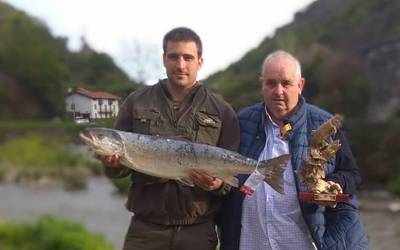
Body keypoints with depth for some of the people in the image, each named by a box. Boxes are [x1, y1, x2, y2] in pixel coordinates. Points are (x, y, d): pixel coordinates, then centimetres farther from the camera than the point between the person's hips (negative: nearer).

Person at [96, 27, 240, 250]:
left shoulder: (221, 111, 4)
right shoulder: (136, 103, 6)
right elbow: (119, 167, 10)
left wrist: (218, 184, -17)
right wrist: (113, 163, -12)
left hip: (198, 231, 0)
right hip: (146, 230, 1)